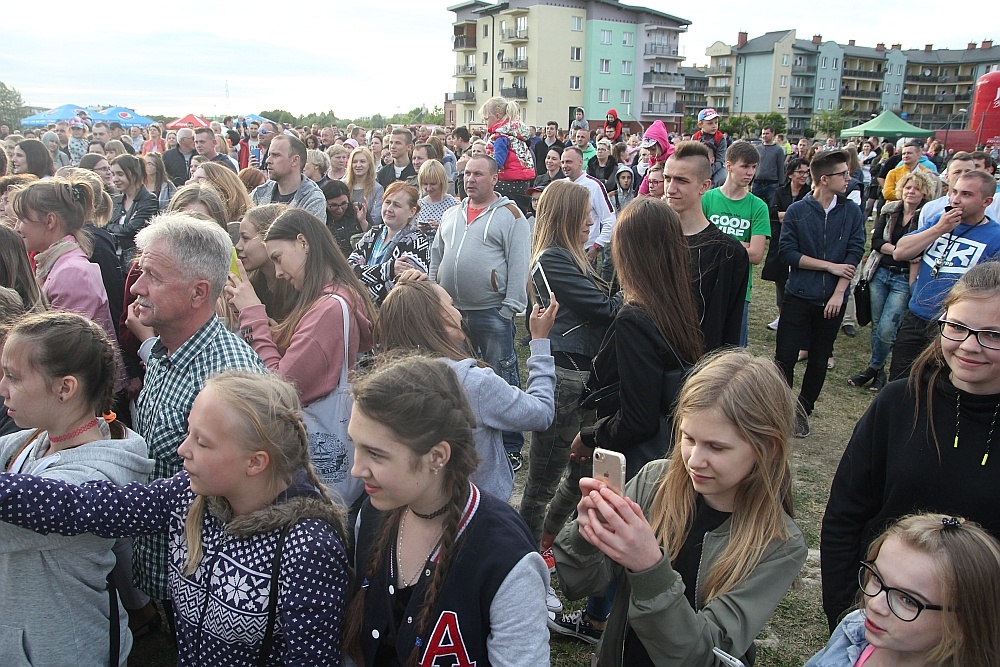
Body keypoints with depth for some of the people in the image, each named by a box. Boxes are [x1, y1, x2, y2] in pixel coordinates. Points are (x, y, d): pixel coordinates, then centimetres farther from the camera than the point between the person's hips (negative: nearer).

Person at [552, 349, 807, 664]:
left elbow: (703, 654, -19)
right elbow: (579, 585, -5)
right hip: (616, 656, 3)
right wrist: (587, 533, -24)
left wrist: (650, 568, -32)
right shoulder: (654, 481, -9)